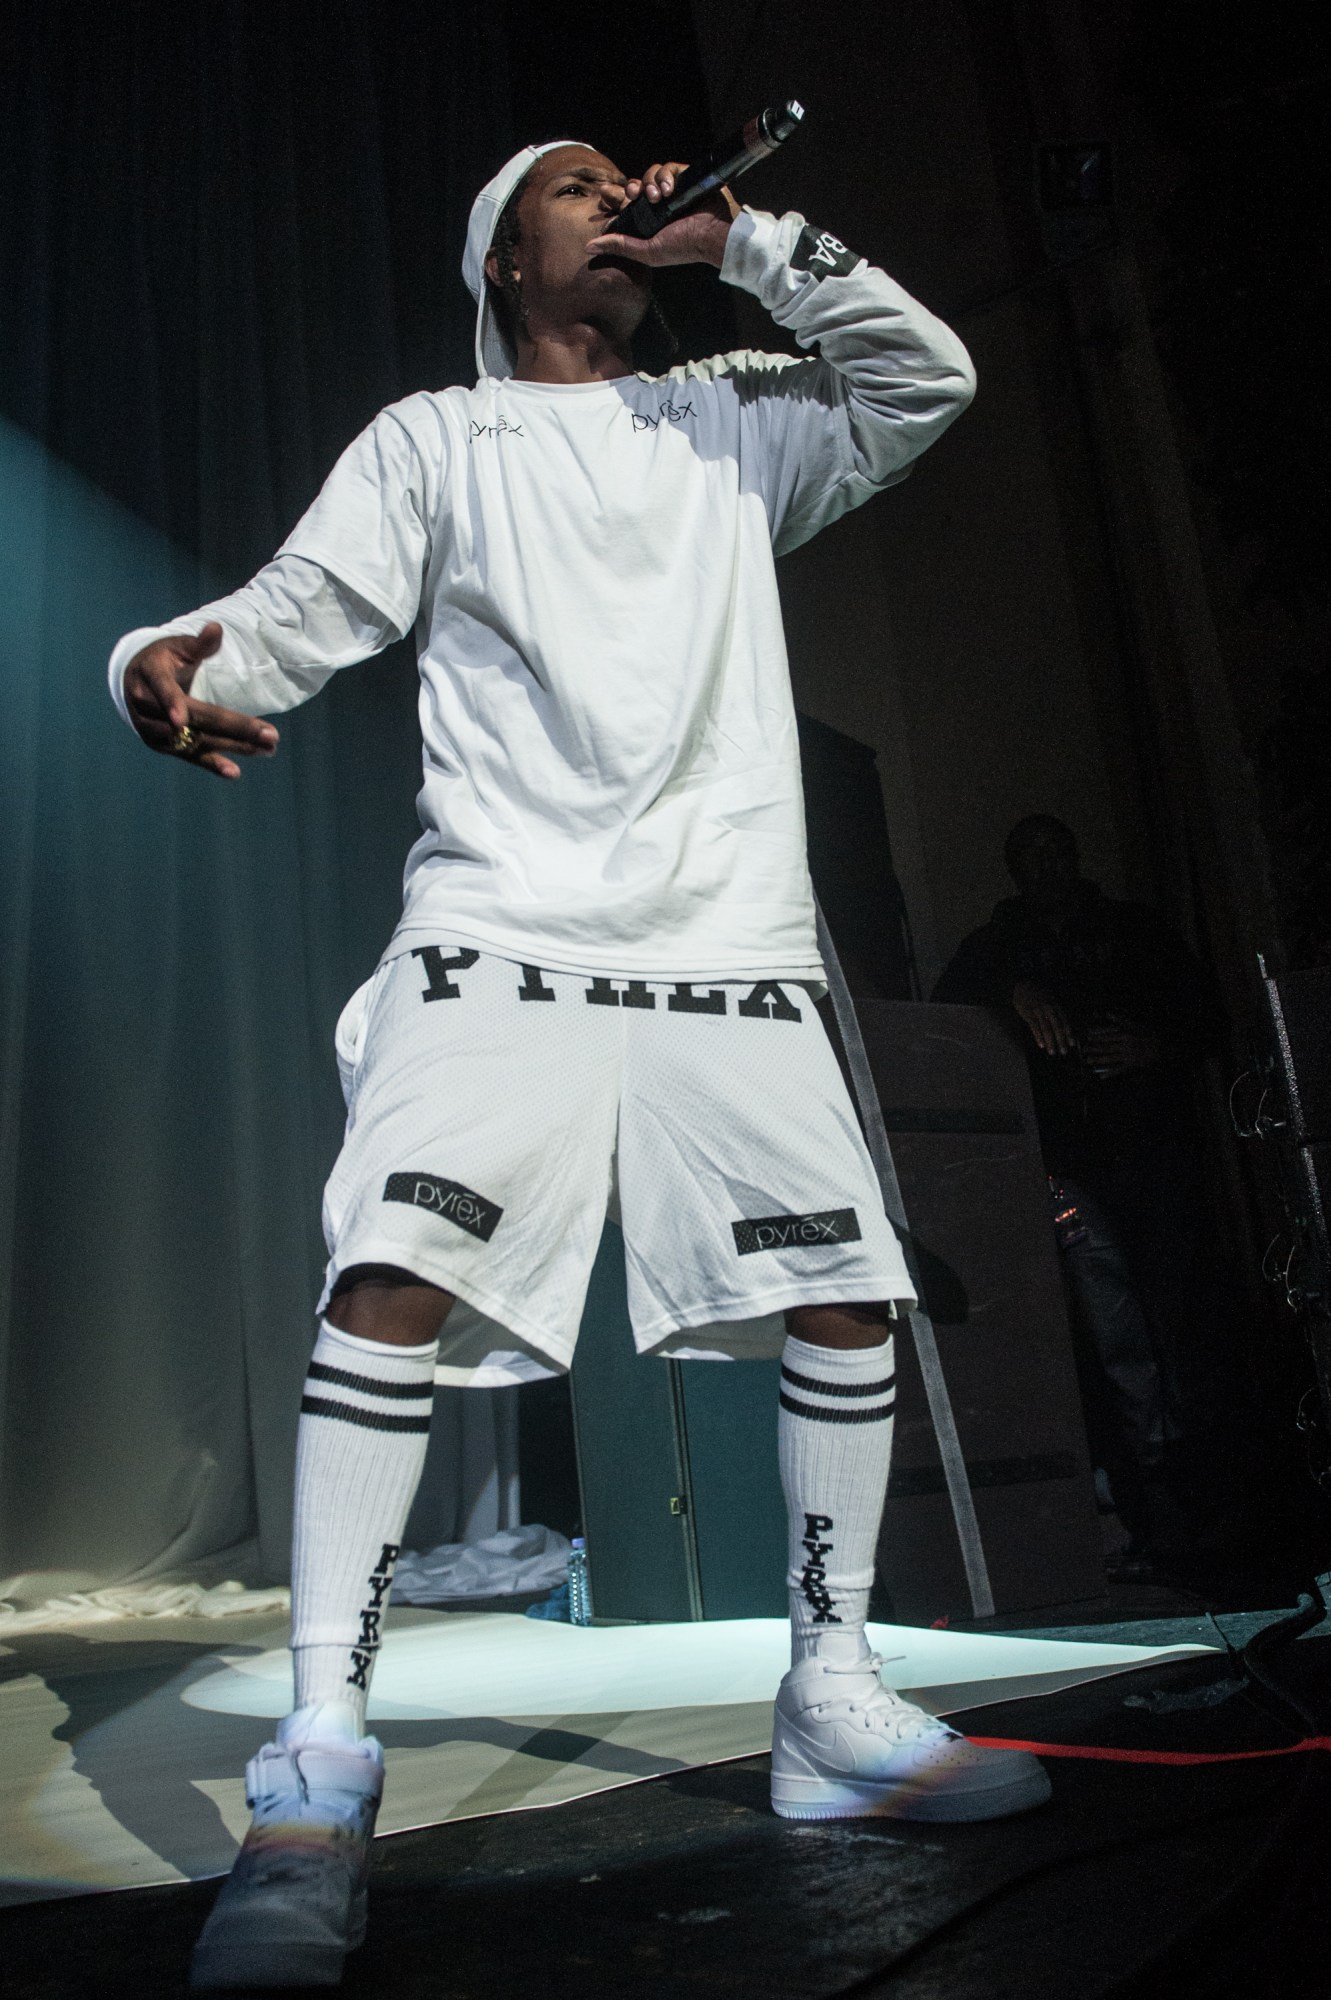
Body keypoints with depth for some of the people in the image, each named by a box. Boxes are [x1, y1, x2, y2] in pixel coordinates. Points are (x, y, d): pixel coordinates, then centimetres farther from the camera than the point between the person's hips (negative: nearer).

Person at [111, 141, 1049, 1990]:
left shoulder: (731, 424, 24)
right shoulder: (430, 441, 16)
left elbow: (928, 377, 15)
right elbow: (297, 612, 6)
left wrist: (740, 237, 11)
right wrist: (173, 662, -16)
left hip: (733, 944, 3)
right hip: (498, 933, -3)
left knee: (848, 1297, -2)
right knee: (395, 1276, -22)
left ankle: (834, 1712, 14)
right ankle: (322, 1766, -11)